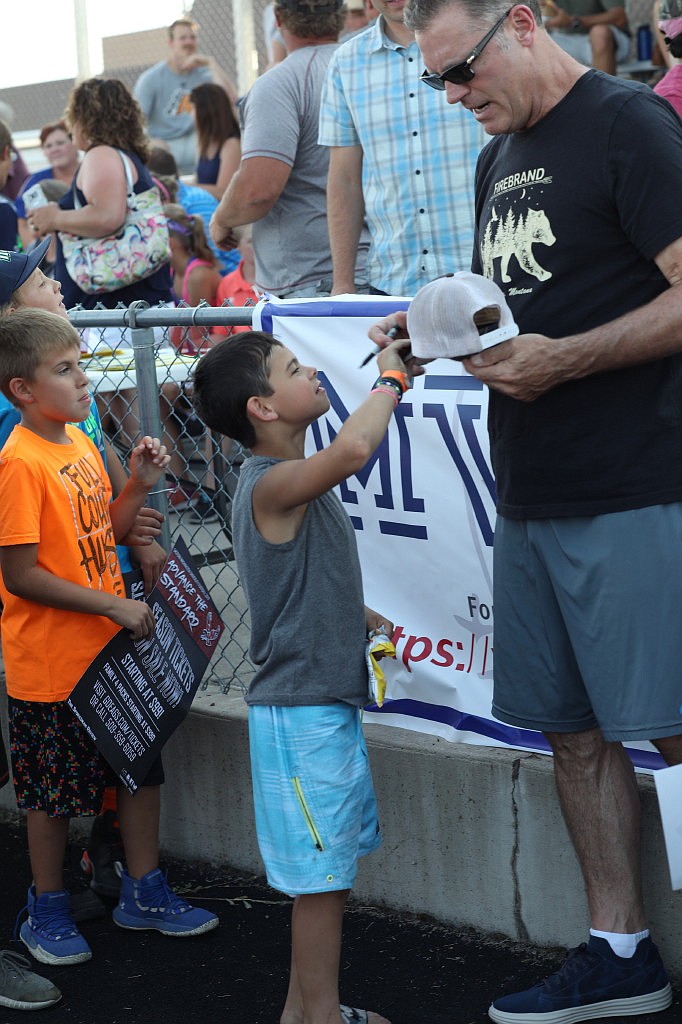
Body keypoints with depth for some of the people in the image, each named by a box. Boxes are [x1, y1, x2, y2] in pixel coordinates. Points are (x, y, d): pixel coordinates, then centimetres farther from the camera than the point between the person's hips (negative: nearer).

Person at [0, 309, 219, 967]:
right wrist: (115, 607, -20)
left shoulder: (80, 443, 6)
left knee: (142, 766, 16)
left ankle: (144, 893, 31)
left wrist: (139, 485, 0)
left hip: (113, 646, 8)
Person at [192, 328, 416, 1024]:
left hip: (325, 702, 10)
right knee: (322, 875, -1)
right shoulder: (272, 484, -20)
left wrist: (357, 616, 12)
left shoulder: (291, 484, 12)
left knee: (326, 872, 17)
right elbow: (352, 450, -40)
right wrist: (391, 379, -24)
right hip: (300, 711, -10)